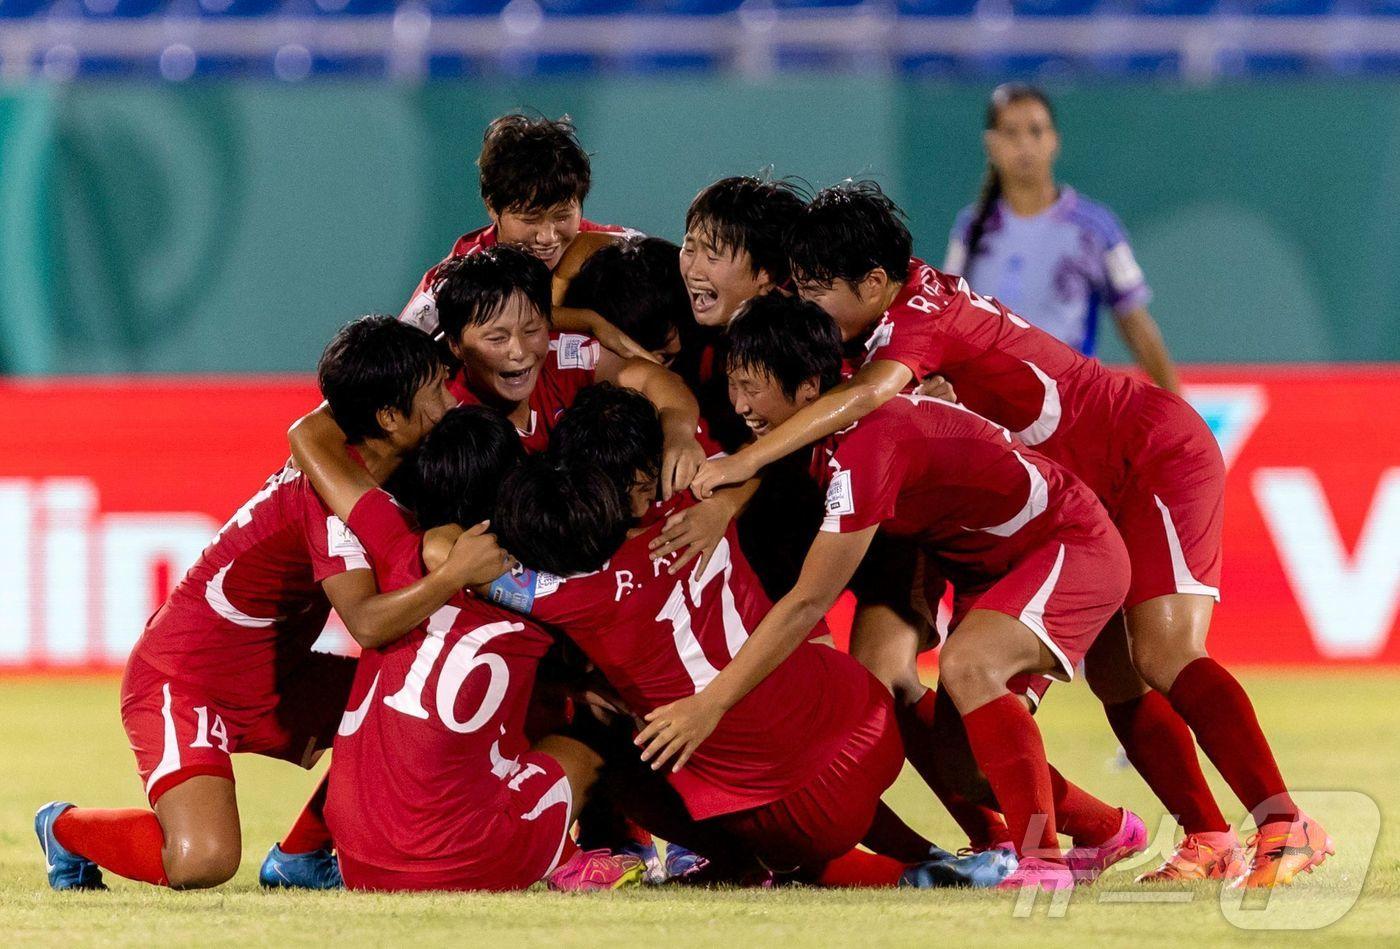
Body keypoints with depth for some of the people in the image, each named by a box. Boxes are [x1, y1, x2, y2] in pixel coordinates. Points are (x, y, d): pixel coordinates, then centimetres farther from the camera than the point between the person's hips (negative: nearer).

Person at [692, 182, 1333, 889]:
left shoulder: (920, 315, -25)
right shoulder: (916, 296, 2)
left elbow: (865, 394, -44)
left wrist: (743, 462, -48)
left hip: (1159, 453, -10)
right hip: (1102, 493, 10)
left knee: (1163, 657, -22)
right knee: (1114, 677, 2)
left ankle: (1285, 826, -27)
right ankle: (1209, 841, 2)